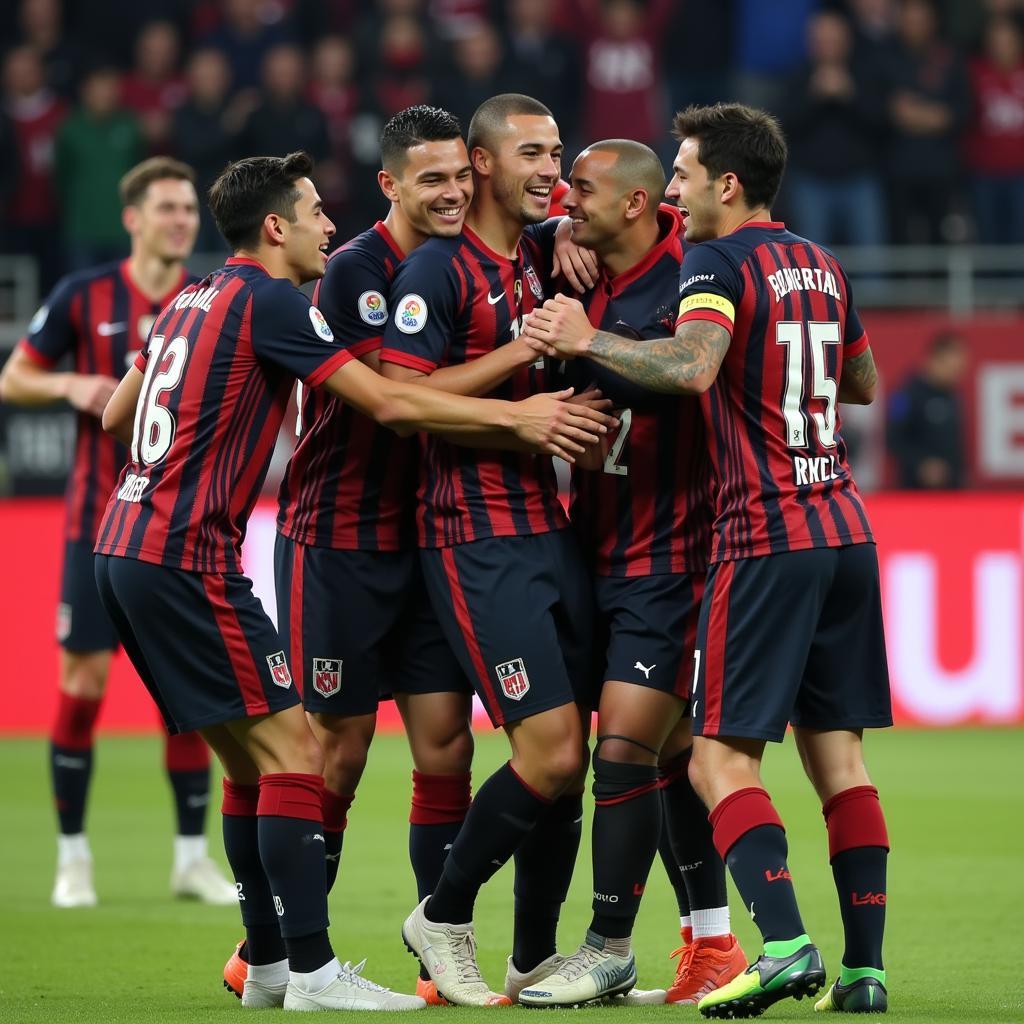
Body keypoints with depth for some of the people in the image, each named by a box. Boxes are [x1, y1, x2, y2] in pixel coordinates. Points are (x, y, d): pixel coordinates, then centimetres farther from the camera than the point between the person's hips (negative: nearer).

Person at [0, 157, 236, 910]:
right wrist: (72, 386, -13)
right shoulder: (85, 297, -2)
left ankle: (193, 856, 10)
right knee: (84, 682, -2)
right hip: (101, 522, -2)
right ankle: (73, 855, 9)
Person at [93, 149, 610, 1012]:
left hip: (130, 548, 9)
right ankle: (312, 972, -11)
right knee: (291, 747, -8)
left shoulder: (192, 302, 17)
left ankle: (269, 964, 16)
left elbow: (117, 414, 25)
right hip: (187, 559, -9)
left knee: (249, 760, 13)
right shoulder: (268, 302, -10)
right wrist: (516, 415, -8)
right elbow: (391, 403, -14)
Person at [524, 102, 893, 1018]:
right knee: (838, 755, 7)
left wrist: (585, 339, -19)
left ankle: (786, 944, -21)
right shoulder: (819, 264, 14)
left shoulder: (721, 263, -9)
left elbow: (691, 365, -28)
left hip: (768, 539, -7)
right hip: (846, 530, 7)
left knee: (720, 759, -6)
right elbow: (864, 383, 27)